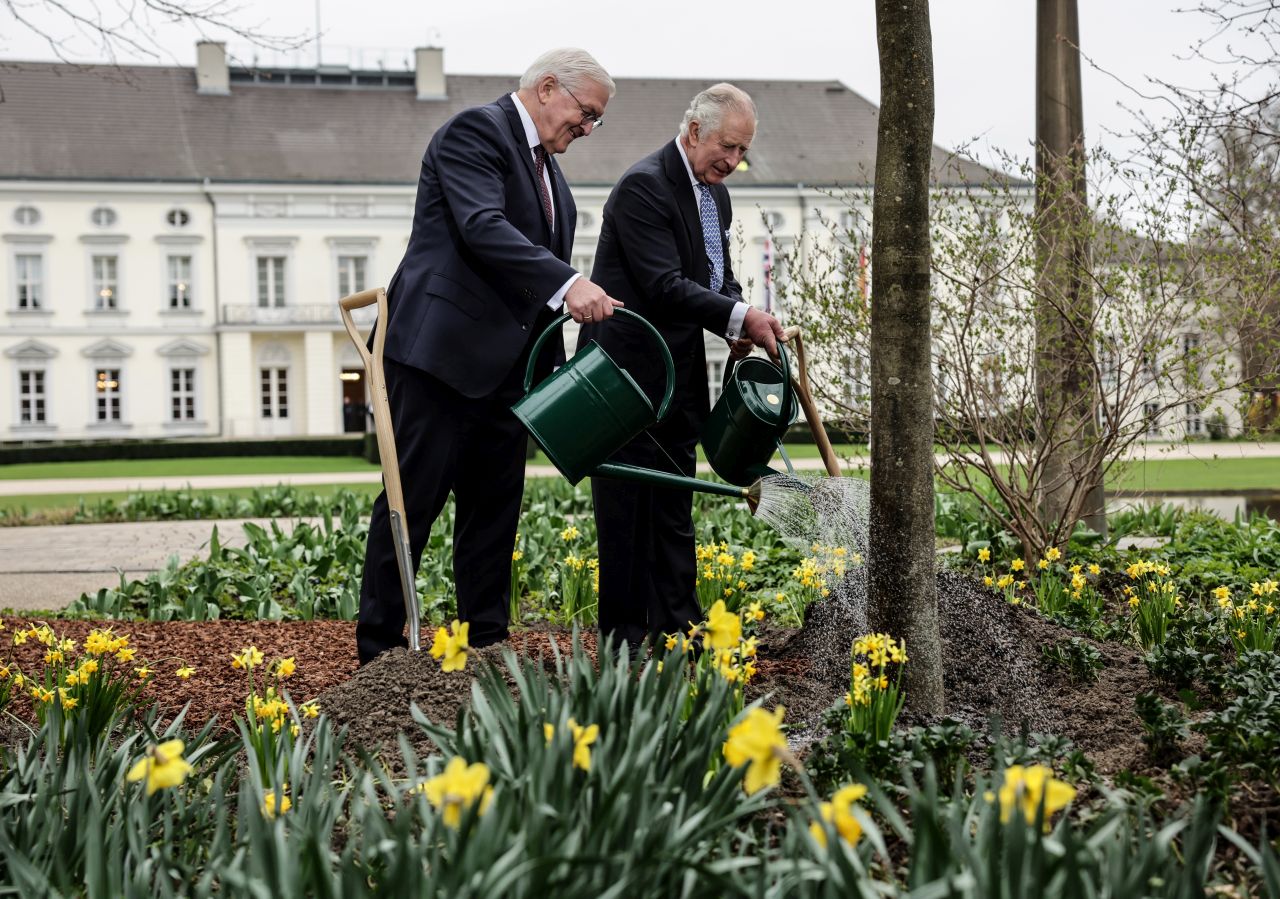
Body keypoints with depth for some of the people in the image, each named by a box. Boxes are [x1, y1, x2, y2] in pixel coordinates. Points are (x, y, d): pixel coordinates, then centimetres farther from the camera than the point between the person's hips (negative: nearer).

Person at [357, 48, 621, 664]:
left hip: (505, 367, 9)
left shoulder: (545, 166, 20)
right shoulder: (476, 130, -7)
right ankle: (379, 650, 1)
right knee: (413, 499, -5)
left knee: (494, 509, 10)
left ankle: (486, 645, 16)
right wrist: (567, 283, -33)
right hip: (441, 351, -9)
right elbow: (482, 226, -23)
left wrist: (555, 366, 15)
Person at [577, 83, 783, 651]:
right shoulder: (644, 186, -16)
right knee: (628, 504, -4)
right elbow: (664, 286, -23)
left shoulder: (715, 193, 13)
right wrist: (740, 317, -26)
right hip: (629, 370, -9)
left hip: (679, 375, 9)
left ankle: (677, 626, 19)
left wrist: (739, 322, -2)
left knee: (674, 503, 12)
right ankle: (624, 638, 2)